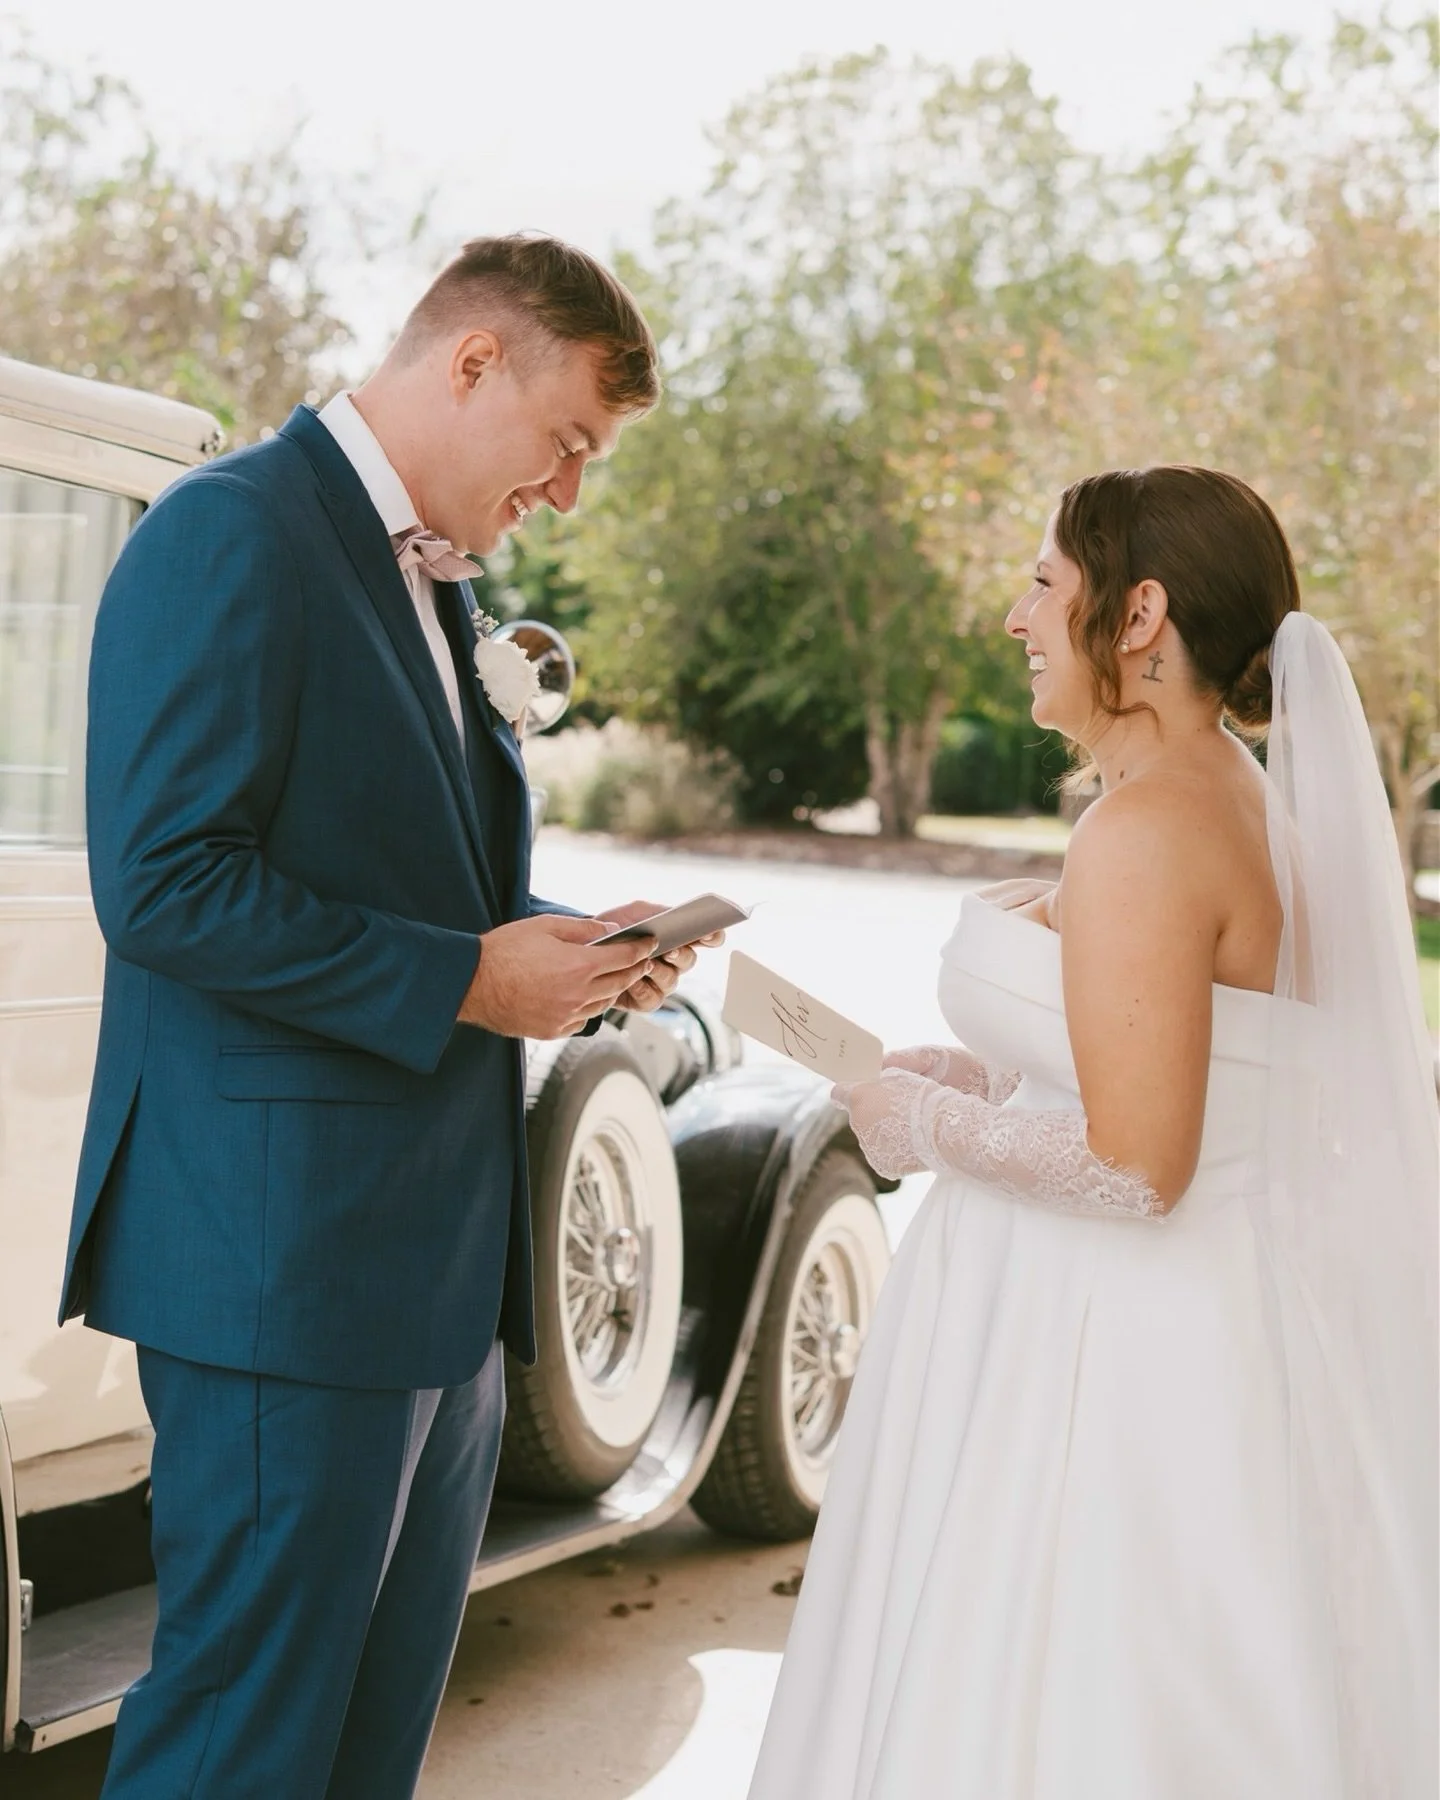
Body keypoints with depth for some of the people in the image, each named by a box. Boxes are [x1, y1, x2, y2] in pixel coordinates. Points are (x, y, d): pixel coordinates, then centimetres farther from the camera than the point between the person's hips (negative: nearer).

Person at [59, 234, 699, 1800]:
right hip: (286, 1253, -9)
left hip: (441, 1259, 10)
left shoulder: (435, 579, 18)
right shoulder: (232, 534, -11)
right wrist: (463, 979, -18)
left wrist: (560, 946, 7)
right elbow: (163, 882, -20)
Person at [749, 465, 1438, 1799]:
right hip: (1157, 1337, 10)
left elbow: (1136, 1168, -25)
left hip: (1102, 1369, -10)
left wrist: (923, 1122, -11)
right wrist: (990, 1077, 11)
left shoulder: (1148, 829, -21)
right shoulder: (1232, 798, 9)